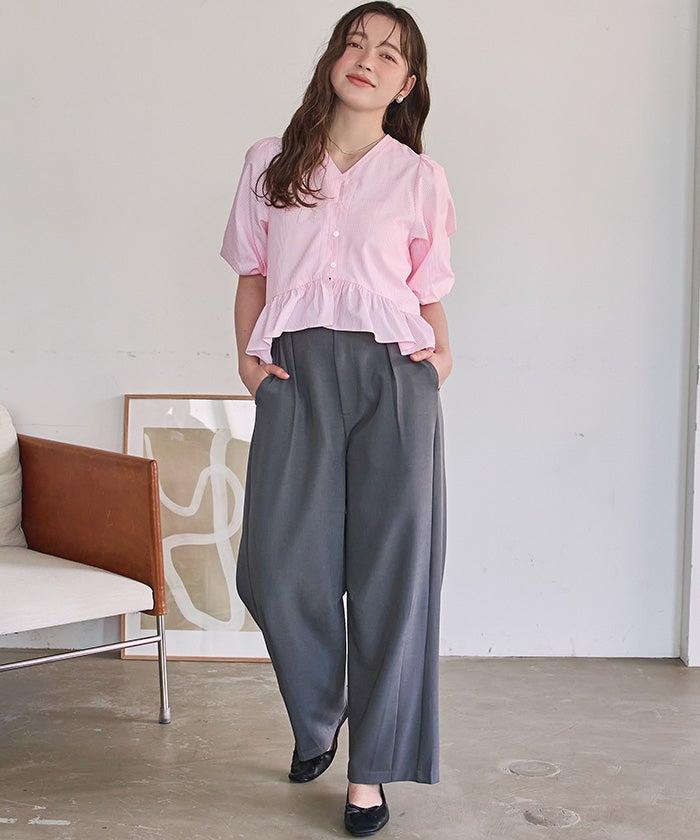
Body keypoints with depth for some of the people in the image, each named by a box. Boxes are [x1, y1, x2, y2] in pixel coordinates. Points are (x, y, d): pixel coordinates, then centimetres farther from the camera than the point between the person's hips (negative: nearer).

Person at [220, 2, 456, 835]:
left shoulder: (420, 178, 11)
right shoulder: (270, 162, 13)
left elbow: (429, 292, 14)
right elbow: (252, 275, 16)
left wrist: (442, 353, -2)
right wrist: (247, 355, 3)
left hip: (393, 376, 0)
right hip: (296, 375, 1)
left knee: (390, 571, -3)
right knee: (278, 566, -5)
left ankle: (370, 773, 11)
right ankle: (316, 720, 25)